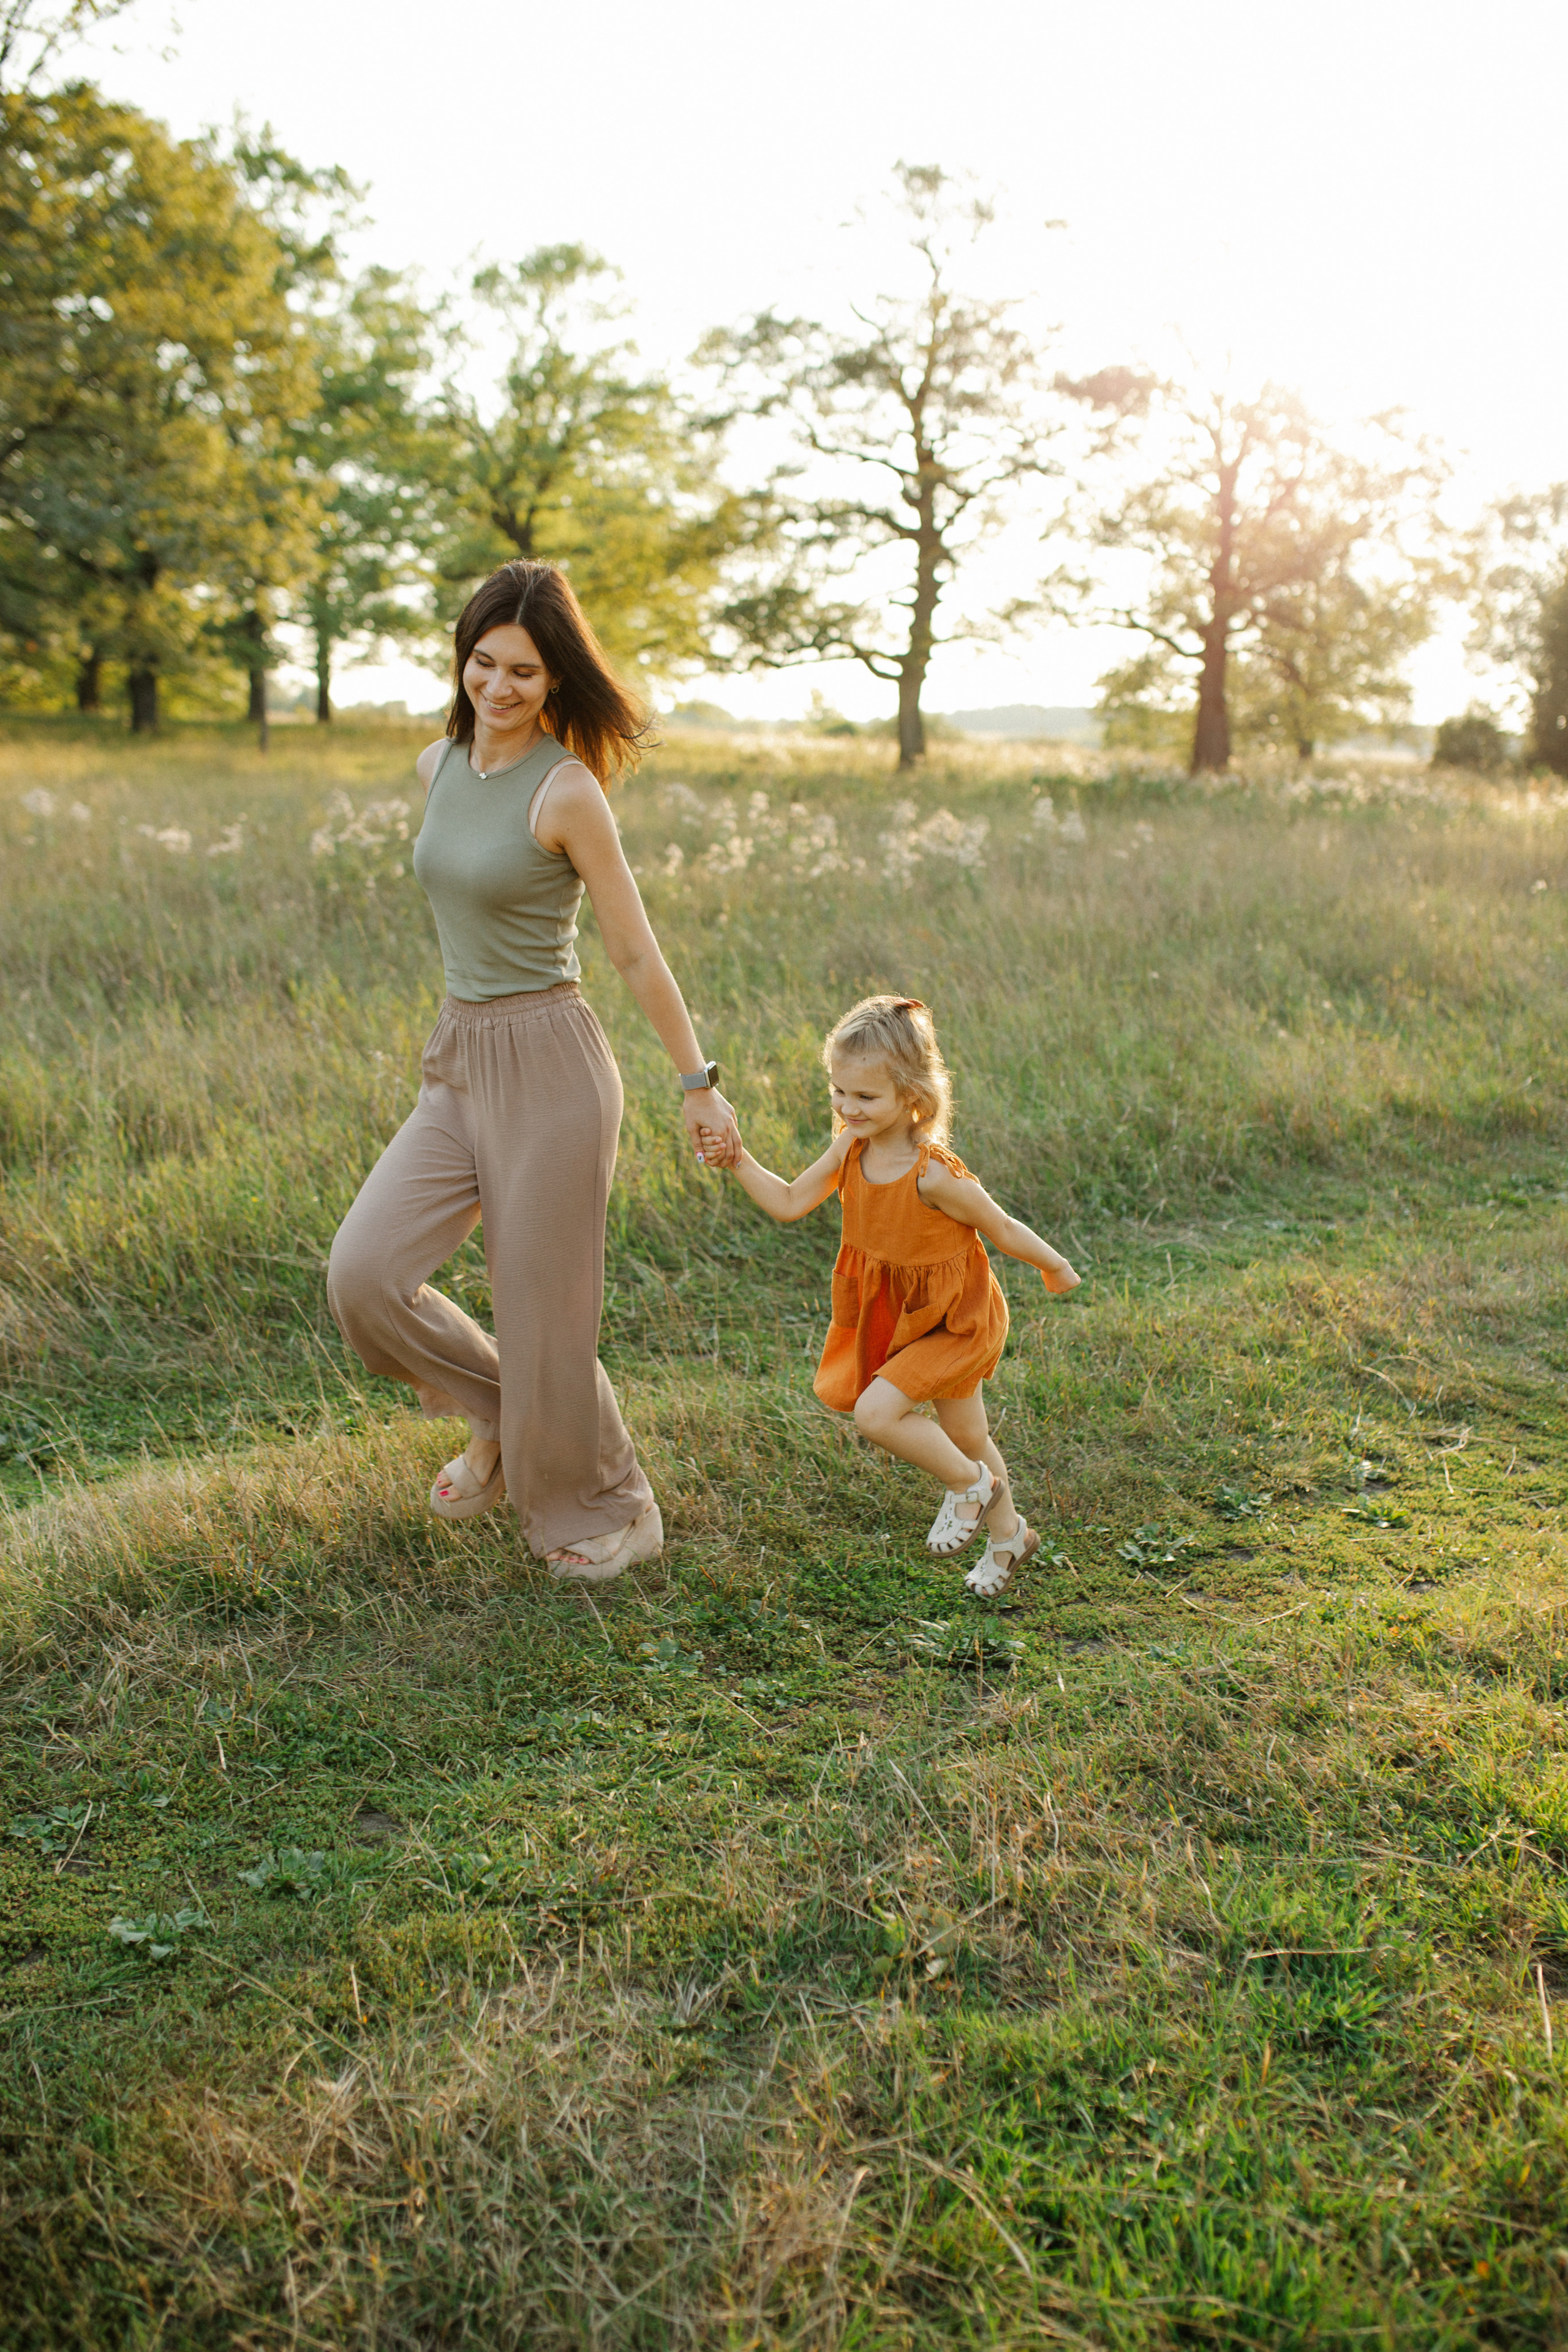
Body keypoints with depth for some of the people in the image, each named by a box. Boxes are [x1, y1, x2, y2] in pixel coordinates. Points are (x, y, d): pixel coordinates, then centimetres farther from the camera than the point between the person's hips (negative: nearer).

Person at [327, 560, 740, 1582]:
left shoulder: (569, 790, -12)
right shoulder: (437, 766, 8)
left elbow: (636, 951, -8)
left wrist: (701, 1084, -5)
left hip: (550, 1064, -7)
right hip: (459, 1063, 7)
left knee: (544, 1313, 2)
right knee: (365, 1270, -6)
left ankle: (610, 1513, 26)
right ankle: (500, 1420, 20)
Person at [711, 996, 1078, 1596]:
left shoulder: (934, 1176, -32)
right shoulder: (850, 1150, -12)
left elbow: (1002, 1228, -18)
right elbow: (790, 1203, -5)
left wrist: (1056, 1268, -4)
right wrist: (739, 1163, -18)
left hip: (954, 1320, -7)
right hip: (893, 1314, 7)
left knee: (875, 1411, -20)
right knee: (965, 1437, 20)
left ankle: (970, 1484, 6)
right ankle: (1008, 1535, 43)